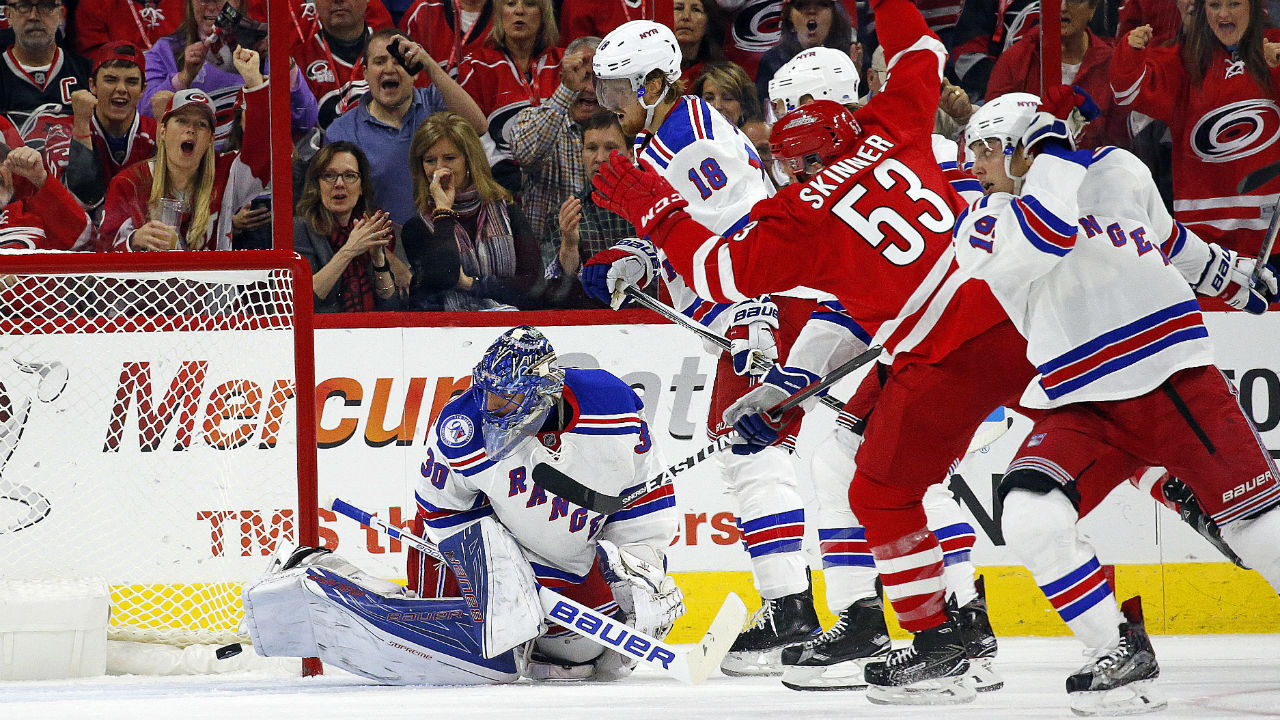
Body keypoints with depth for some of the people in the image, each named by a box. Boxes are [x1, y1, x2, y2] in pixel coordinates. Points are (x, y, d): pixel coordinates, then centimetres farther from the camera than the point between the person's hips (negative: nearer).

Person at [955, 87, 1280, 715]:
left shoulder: (1119, 171, 5)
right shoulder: (980, 231, 0)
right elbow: (1045, 235, -24)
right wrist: (1052, 150, -19)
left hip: (1178, 380, 0)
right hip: (1081, 405, 0)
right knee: (1029, 516, -23)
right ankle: (1121, 655, -10)